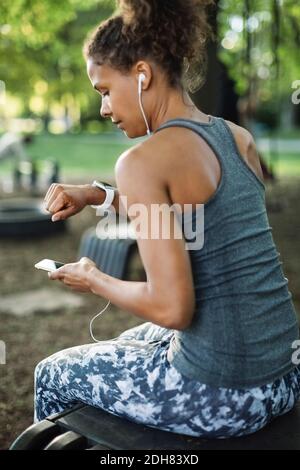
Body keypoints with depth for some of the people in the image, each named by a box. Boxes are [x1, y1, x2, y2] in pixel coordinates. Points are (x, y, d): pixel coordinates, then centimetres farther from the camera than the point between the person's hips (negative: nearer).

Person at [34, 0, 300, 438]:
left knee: (52, 374, 19)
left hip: (221, 396, -7)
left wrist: (94, 280, -4)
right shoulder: (241, 139, 5)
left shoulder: (142, 161, -18)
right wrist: (95, 195, 11)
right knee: (128, 345, 34)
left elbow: (172, 308, -23)